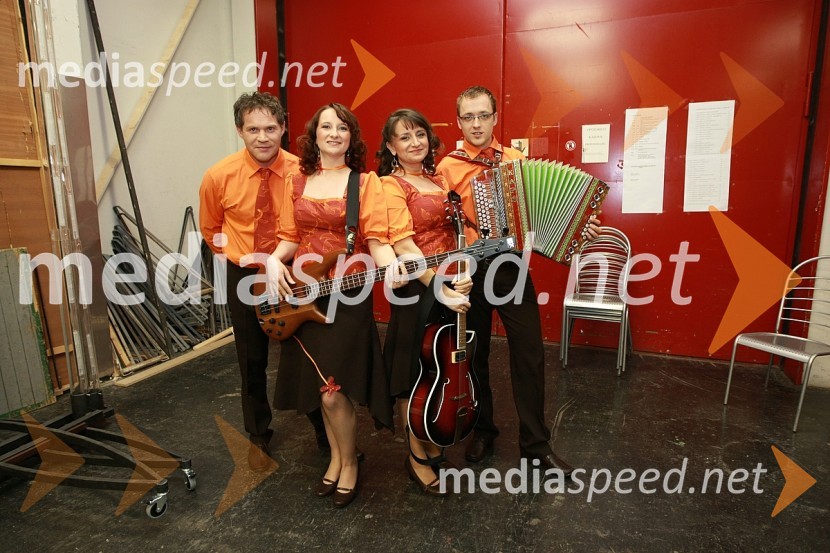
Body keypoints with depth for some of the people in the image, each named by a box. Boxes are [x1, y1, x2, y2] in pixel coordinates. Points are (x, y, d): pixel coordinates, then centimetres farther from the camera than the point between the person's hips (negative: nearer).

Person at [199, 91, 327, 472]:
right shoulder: (219, 176, -11)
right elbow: (211, 229, 7)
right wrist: (238, 255, 2)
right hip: (245, 277, 2)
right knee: (252, 362, 14)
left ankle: (324, 429, 32)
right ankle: (258, 437, 37)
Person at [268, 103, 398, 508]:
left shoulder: (366, 181, 0)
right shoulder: (297, 182, 11)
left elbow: (376, 238, -9)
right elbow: (290, 238, 12)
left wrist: (391, 267, -28)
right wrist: (275, 261, -7)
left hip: (348, 296, -4)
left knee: (333, 391, -5)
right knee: (318, 387, 12)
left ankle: (349, 463, 22)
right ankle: (336, 457, 35)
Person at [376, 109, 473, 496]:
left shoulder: (438, 179, 14)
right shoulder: (390, 185, -9)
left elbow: (454, 231, 15)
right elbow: (403, 245, -19)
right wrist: (438, 288, -24)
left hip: (452, 287, 8)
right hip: (416, 289, -7)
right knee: (415, 371, 6)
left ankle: (435, 443, 38)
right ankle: (417, 455, 25)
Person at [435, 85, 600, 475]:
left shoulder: (517, 160, 8)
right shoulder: (449, 167, 1)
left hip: (511, 267, 1)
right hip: (468, 271, -1)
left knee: (529, 354, 1)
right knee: (474, 355, 11)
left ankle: (535, 443, 19)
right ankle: (482, 430, 33)